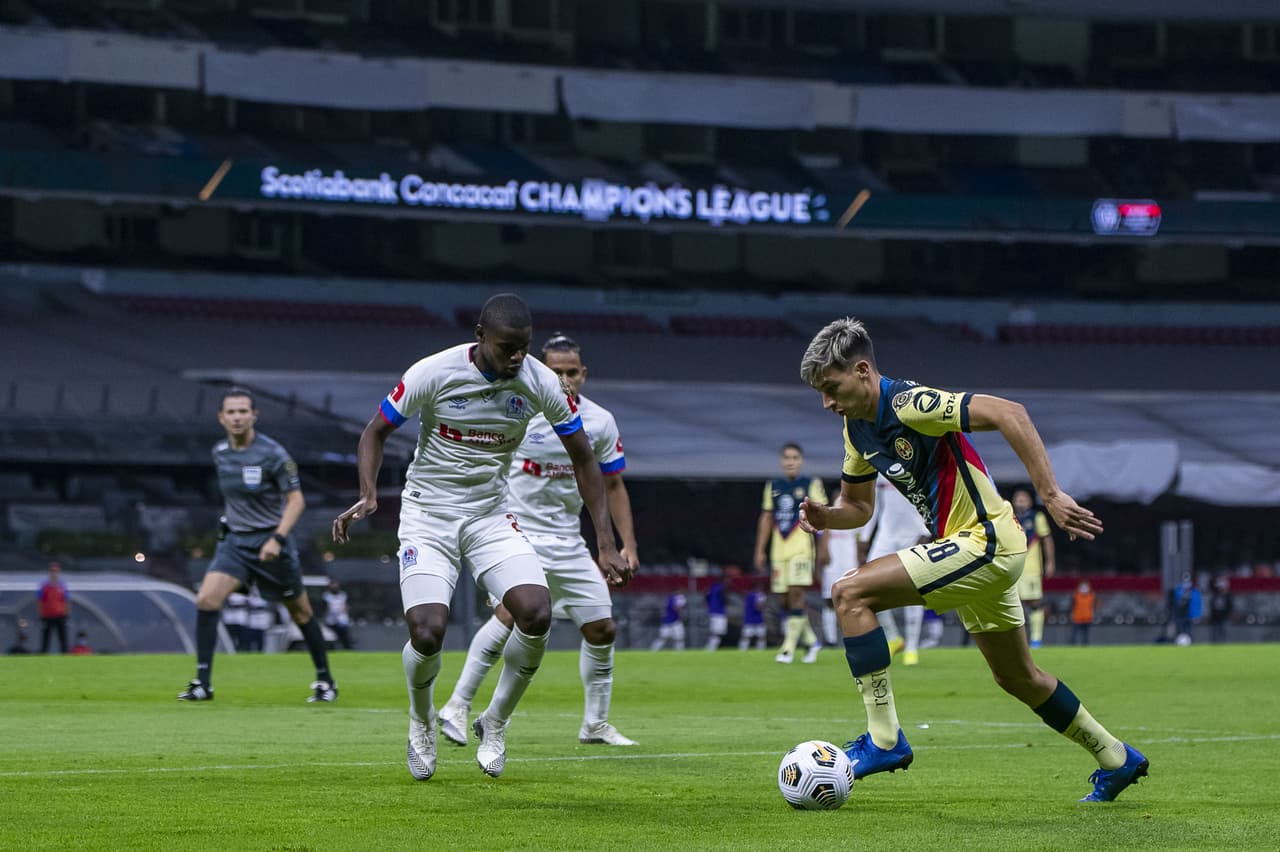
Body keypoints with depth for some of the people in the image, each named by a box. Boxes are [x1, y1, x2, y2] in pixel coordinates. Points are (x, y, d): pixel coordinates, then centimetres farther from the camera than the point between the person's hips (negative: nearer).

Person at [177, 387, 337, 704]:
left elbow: (296, 500, -13)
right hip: (234, 541, 4)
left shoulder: (273, 453, -14)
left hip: (270, 541, -4)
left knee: (300, 612, 8)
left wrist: (277, 538, -24)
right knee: (206, 599, -17)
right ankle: (202, 683, -14)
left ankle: (325, 681, 26)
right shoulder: (220, 453, 3)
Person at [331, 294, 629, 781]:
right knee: (427, 632, -19)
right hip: (428, 516, -2)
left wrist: (605, 544, -3)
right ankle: (421, 726, 16)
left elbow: (583, 459, 2)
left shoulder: (541, 384, -9)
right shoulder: (433, 374, -17)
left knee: (537, 614, -21)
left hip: (492, 517, 2)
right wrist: (367, 495, -22)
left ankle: (495, 723, 5)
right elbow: (376, 431, -3)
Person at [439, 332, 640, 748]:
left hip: (568, 540, 5)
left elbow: (612, 486, 12)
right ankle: (457, 706, -19)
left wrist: (628, 545, 6)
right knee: (511, 613, -26)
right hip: (518, 531, -5)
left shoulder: (600, 421, 2)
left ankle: (595, 725, 18)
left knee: (602, 628, 2)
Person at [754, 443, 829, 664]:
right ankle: (811, 641, 20)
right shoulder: (773, 486, 13)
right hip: (779, 550, 5)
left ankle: (788, 647, -11)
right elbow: (766, 519, 16)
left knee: (796, 594, -15)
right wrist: (760, 550, 12)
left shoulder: (811, 484, 1)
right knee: (784, 601, 4)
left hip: (802, 547, -5)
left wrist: (822, 549, -5)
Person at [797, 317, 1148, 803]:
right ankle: (1116, 759, 36)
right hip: (980, 550, 10)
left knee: (851, 593, -18)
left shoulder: (907, 404, -20)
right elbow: (858, 504, 21)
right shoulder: (857, 427, 8)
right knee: (1017, 677, 21)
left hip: (984, 540, -10)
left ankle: (884, 739, -16)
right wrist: (825, 516, -3)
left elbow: (1008, 414, -28)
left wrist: (1050, 495, -31)